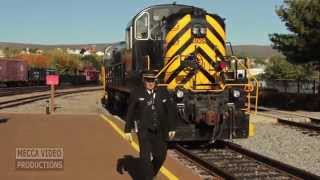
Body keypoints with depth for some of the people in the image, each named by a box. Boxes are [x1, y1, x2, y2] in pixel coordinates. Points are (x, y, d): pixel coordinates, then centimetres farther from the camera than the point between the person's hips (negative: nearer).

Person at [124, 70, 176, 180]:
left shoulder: (163, 93, 0)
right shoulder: (136, 94, -5)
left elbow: (170, 111, 4)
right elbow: (130, 113, -2)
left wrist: (171, 129, 3)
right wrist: (128, 130, -3)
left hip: (159, 130, 3)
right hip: (143, 130, -3)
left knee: (161, 155, 9)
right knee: (145, 156, -5)